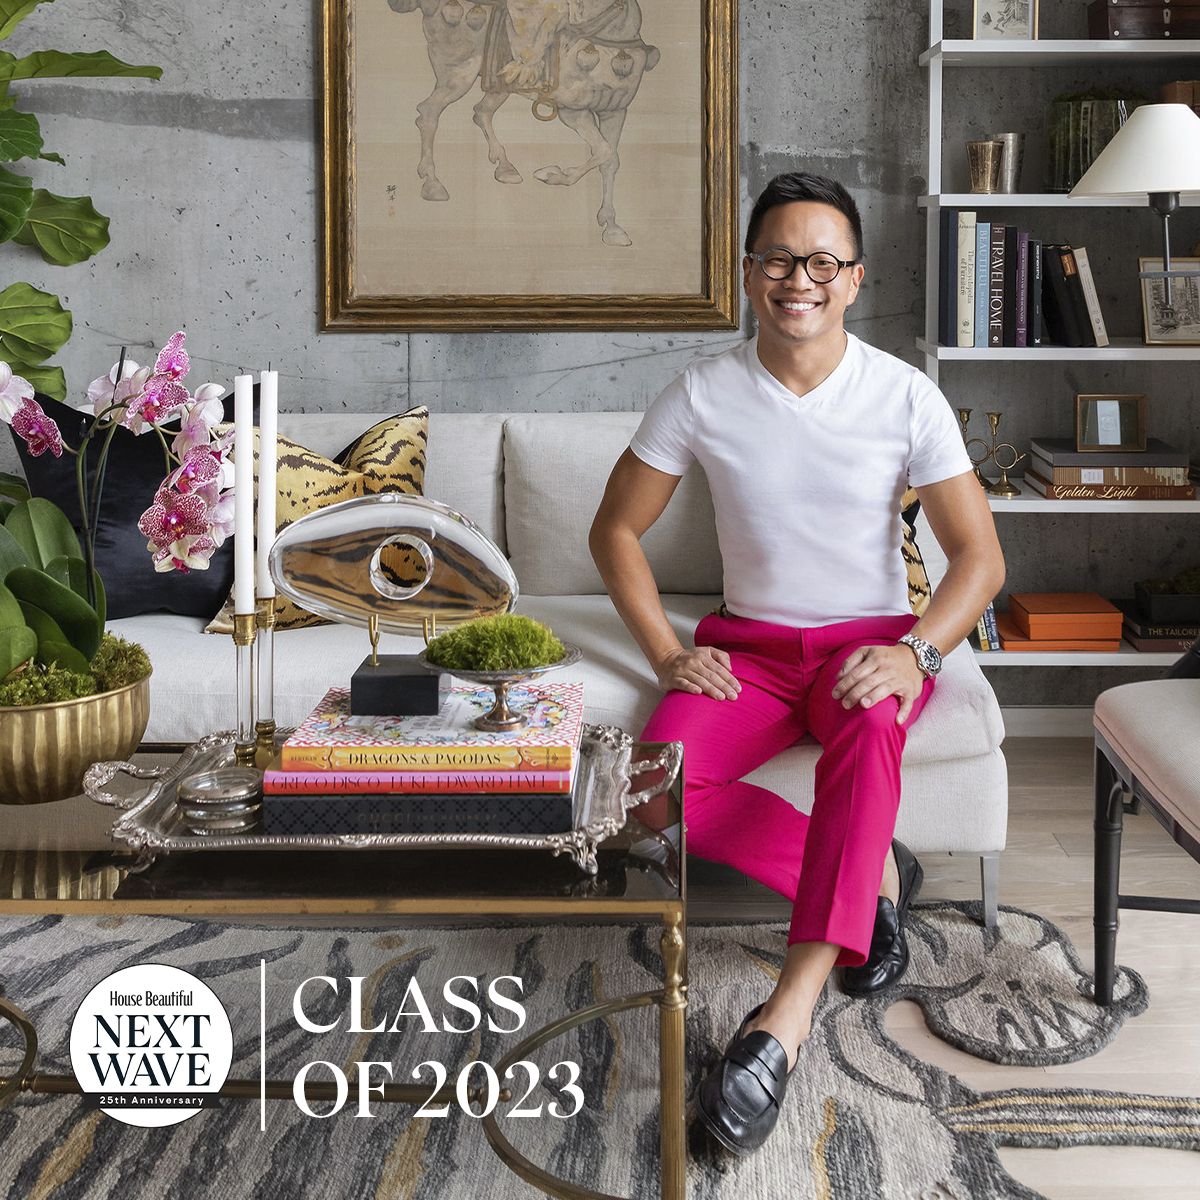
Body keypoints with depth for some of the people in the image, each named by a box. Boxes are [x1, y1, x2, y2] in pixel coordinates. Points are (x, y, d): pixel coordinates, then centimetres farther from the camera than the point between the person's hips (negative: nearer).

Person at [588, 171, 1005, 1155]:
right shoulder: (704, 395, -4)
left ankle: (788, 1012, -42)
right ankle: (871, 873, -11)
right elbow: (615, 530, 4)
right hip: (751, 644, 2)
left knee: (869, 727, -39)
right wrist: (666, 652, -9)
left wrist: (915, 651, -23)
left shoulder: (905, 397, -7)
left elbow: (979, 556, -6)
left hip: (872, 639, -2)